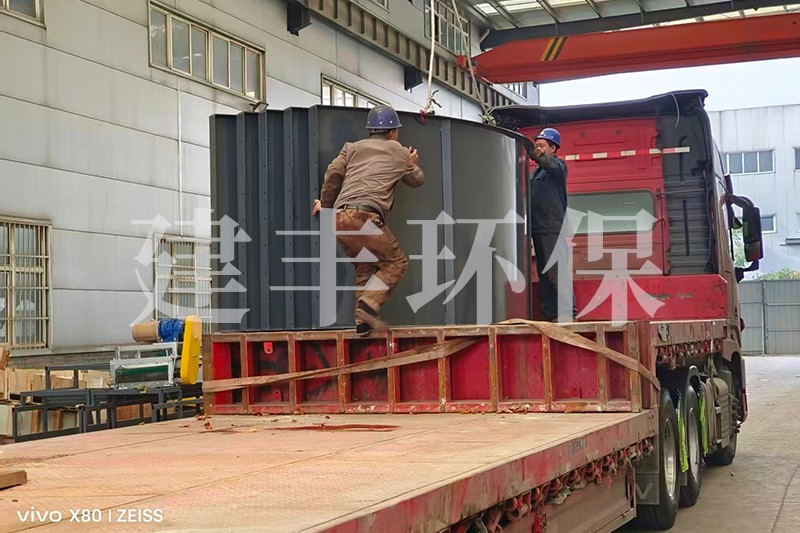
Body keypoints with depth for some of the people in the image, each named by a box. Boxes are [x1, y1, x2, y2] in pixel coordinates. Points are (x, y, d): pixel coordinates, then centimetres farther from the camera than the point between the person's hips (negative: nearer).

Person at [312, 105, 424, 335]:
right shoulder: (399, 152, 19)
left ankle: (362, 321, 10)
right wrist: (413, 165, 55)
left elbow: (333, 173, 9)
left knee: (365, 266, 19)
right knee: (396, 262, 7)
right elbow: (417, 180, 34)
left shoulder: (352, 148, 23)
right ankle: (370, 303, -14)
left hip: (339, 217, 5)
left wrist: (325, 203, 23)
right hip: (364, 215, -5)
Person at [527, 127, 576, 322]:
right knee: (544, 275, 8)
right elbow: (531, 196, 23)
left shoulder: (558, 165, -1)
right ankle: (549, 314, 10)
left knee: (556, 273, -13)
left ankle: (568, 313, -13)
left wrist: (532, 152, -43)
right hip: (538, 228, 8)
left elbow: (550, 164, -26)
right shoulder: (537, 171, 22)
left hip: (553, 229, -8)